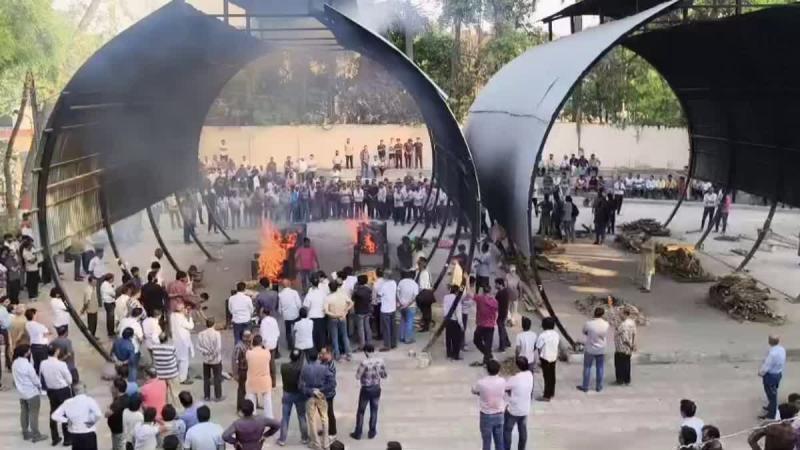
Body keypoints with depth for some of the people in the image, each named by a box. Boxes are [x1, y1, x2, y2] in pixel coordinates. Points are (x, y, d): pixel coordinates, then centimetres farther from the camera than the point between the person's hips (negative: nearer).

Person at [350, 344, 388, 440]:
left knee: (361, 411, 11)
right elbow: (384, 375, 1)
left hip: (366, 389, -4)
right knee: (374, 411, 17)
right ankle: (372, 432, 24)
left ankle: (358, 433, 18)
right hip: (376, 388, 4)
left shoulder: (364, 363, -22)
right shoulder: (380, 361, -8)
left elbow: (357, 377, -16)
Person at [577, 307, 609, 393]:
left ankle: (585, 387, 18)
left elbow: (584, 332, -3)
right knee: (600, 368, 16)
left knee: (587, 368, 11)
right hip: (601, 349, 2)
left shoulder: (588, 324, -21)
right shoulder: (606, 324, -14)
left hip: (590, 349, -2)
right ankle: (599, 386, 25)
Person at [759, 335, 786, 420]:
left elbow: (766, 366, -26)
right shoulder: (782, 349, -7)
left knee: (771, 394, 8)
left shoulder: (772, 353, -35)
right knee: (773, 393, 28)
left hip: (770, 375, -9)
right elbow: (783, 362, 7)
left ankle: (771, 414, 22)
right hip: (778, 373, 9)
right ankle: (771, 407, 49)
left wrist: (760, 372, -7)